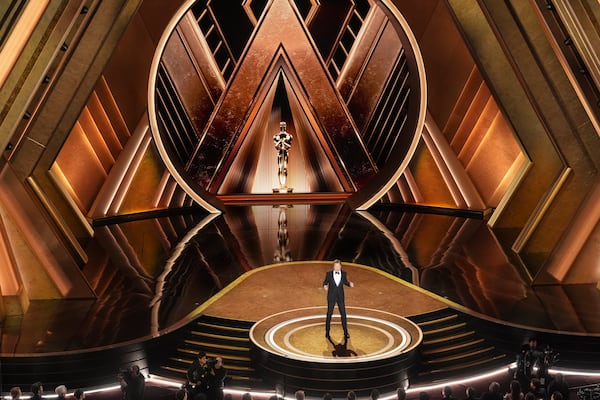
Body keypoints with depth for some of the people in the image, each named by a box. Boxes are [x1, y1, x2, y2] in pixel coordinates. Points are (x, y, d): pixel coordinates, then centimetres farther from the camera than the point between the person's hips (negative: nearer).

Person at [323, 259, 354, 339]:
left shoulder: (344, 273, -5)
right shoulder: (329, 273, -11)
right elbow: (325, 282, 1)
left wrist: (350, 284, -9)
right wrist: (325, 286, -22)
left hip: (340, 297, 2)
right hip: (331, 296, -2)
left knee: (343, 314, 4)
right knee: (329, 314, 3)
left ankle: (346, 332, 18)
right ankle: (327, 332, 18)